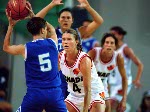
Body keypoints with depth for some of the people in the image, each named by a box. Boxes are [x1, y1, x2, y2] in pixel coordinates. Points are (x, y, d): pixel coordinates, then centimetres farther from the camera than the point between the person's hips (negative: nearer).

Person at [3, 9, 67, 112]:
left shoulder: (25, 49, 0)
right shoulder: (52, 43, 4)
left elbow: (6, 47, 22)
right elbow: (52, 29, 30)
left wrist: (11, 25, 22)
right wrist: (33, 15, 30)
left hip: (35, 93, -1)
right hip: (54, 93, 1)